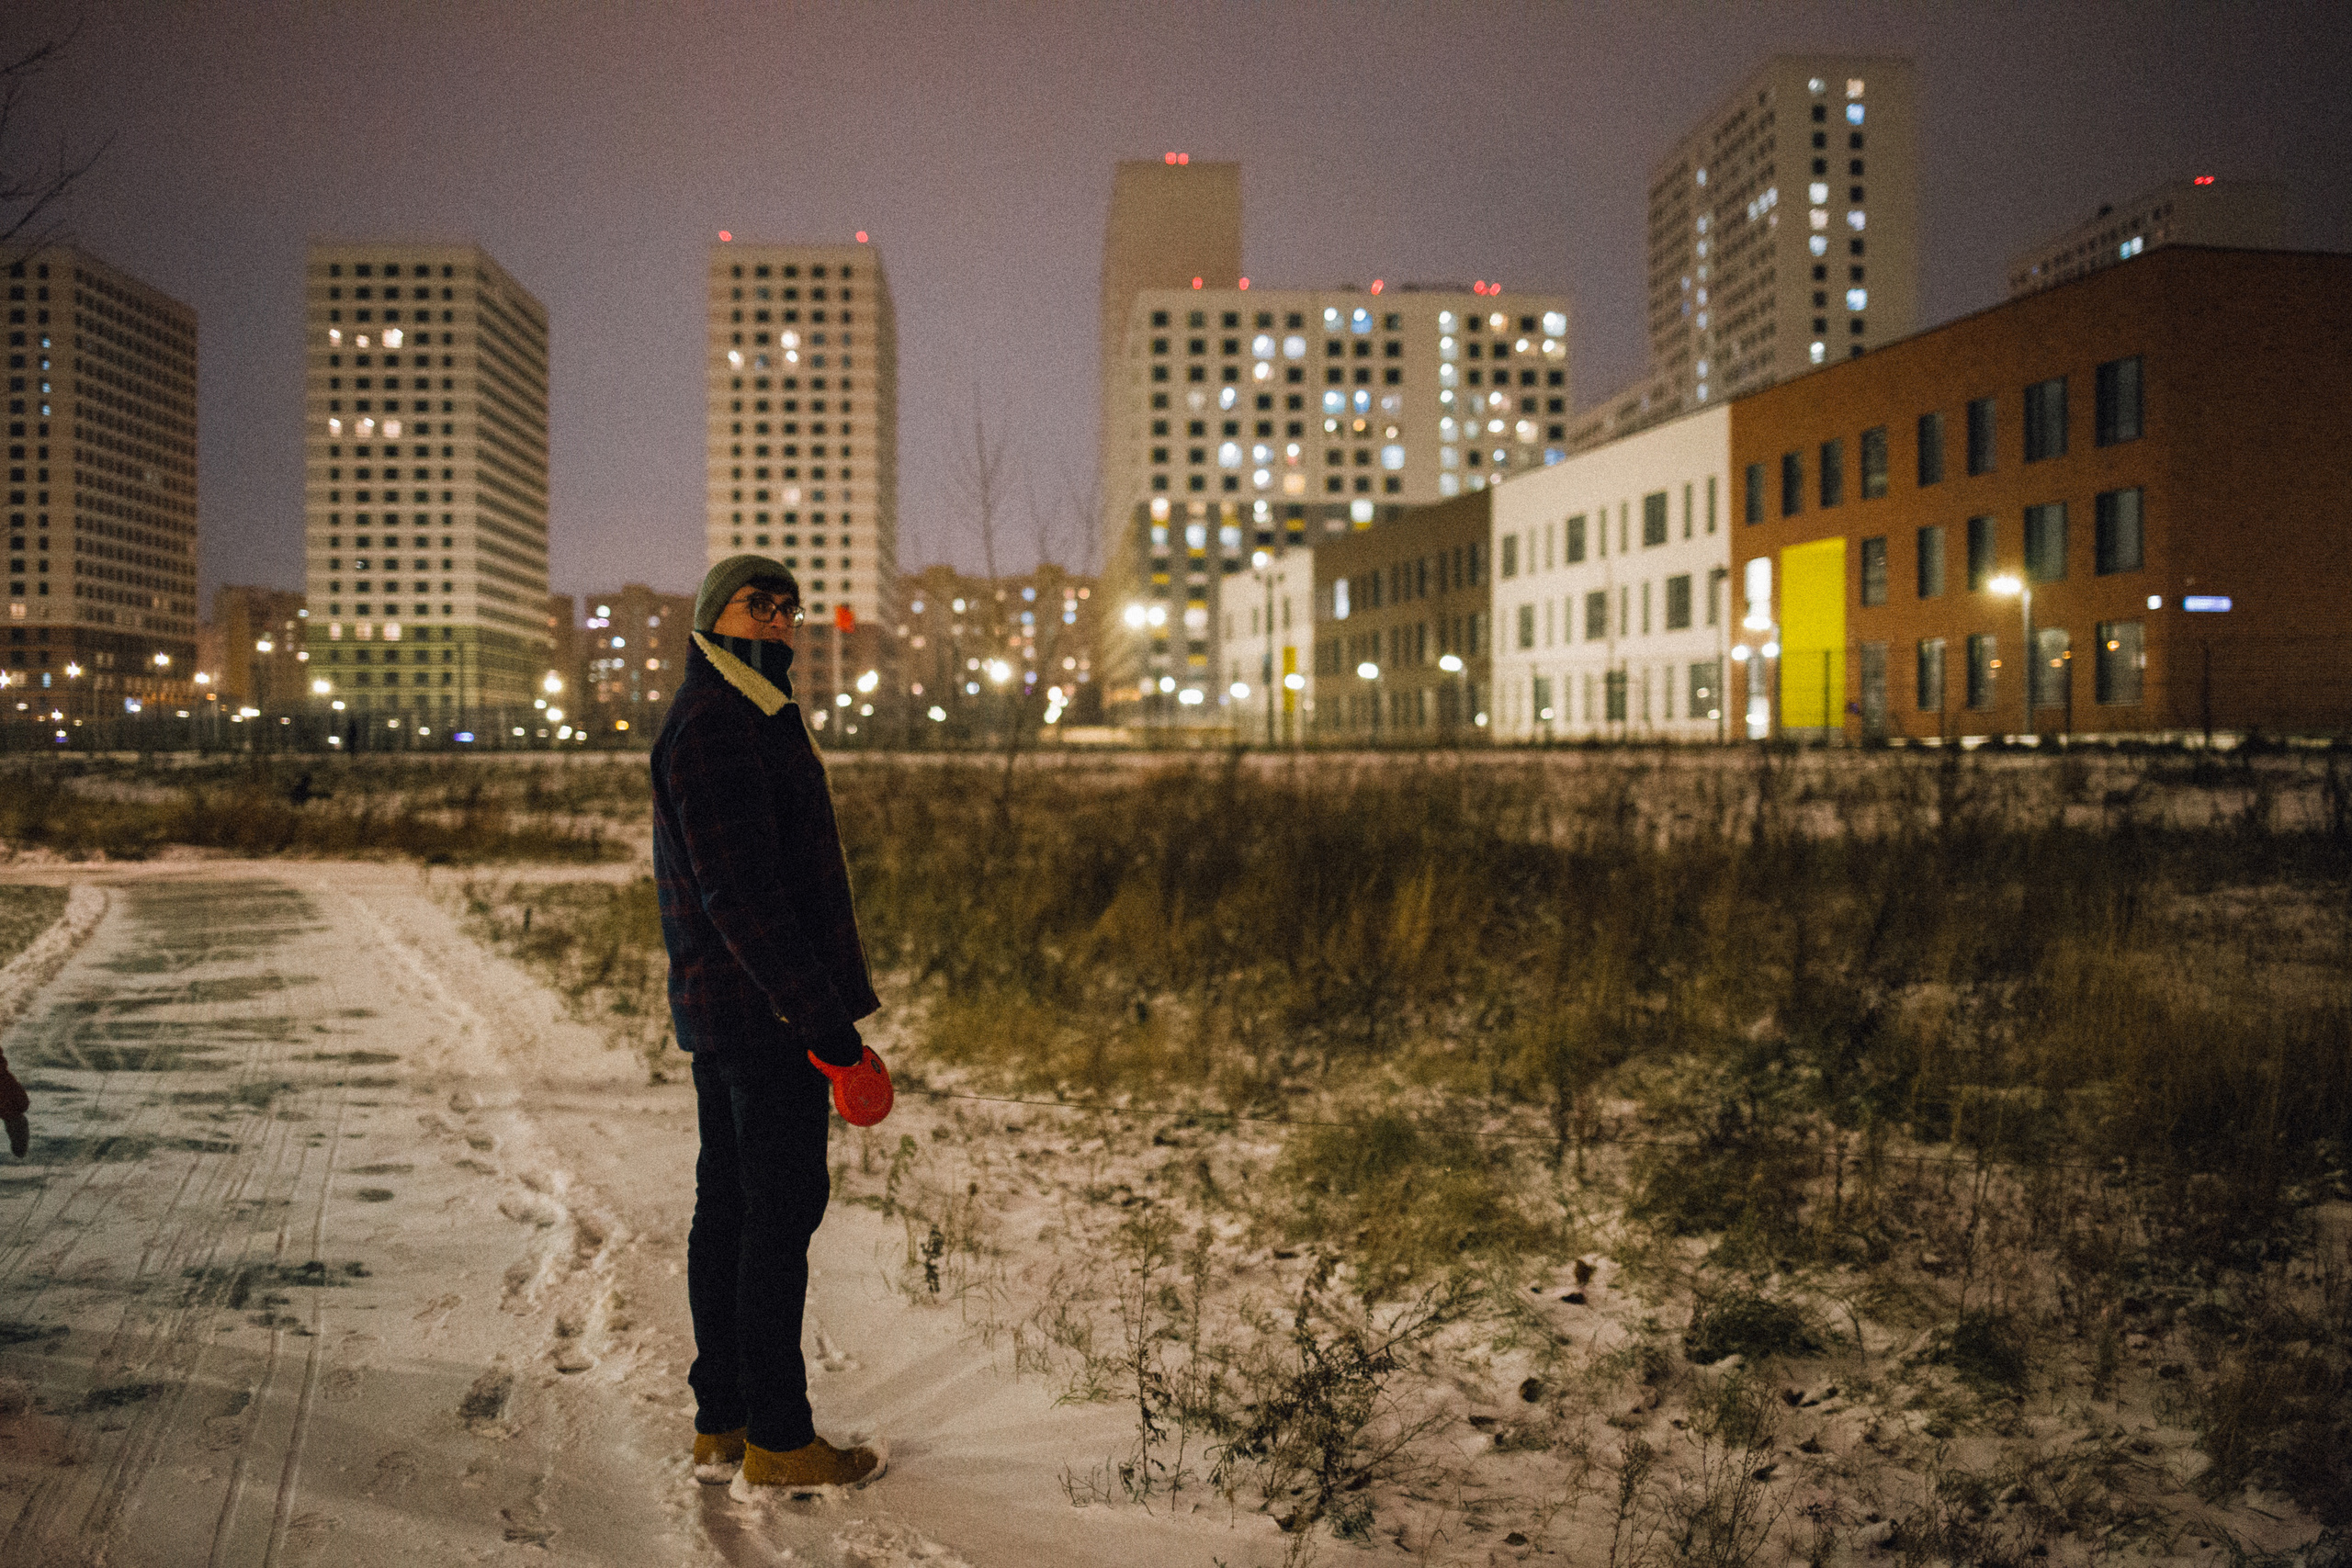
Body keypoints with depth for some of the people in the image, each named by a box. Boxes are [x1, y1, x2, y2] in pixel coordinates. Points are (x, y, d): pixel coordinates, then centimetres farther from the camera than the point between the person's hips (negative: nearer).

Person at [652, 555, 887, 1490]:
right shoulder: (715, 730, -16)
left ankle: (721, 1424, 22)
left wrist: (824, 1011, 19)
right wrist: (827, 1026, -24)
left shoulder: (744, 722, 18)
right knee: (782, 1210, -4)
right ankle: (776, 1439, 5)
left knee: (729, 1205, 13)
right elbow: (741, 896, -23)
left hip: (723, 1016, 11)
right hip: (764, 1016, -11)